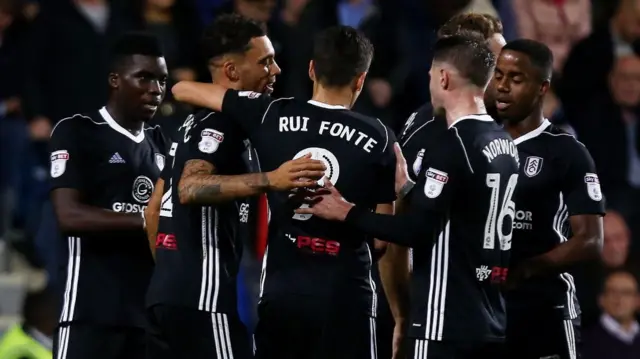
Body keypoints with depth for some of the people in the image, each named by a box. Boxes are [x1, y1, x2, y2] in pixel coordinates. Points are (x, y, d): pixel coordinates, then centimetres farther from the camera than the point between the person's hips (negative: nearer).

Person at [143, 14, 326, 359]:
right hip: (202, 295, -10)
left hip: (167, 293, 10)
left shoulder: (195, 123, 20)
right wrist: (270, 180, -38)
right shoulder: (221, 122, -11)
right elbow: (190, 188, -29)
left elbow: (156, 204, 25)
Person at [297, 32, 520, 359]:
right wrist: (408, 190, 24)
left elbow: (415, 231, -18)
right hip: (490, 323, 9)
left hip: (446, 326, -9)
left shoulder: (452, 145, -15)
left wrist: (346, 212, -7)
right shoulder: (505, 144, 12)